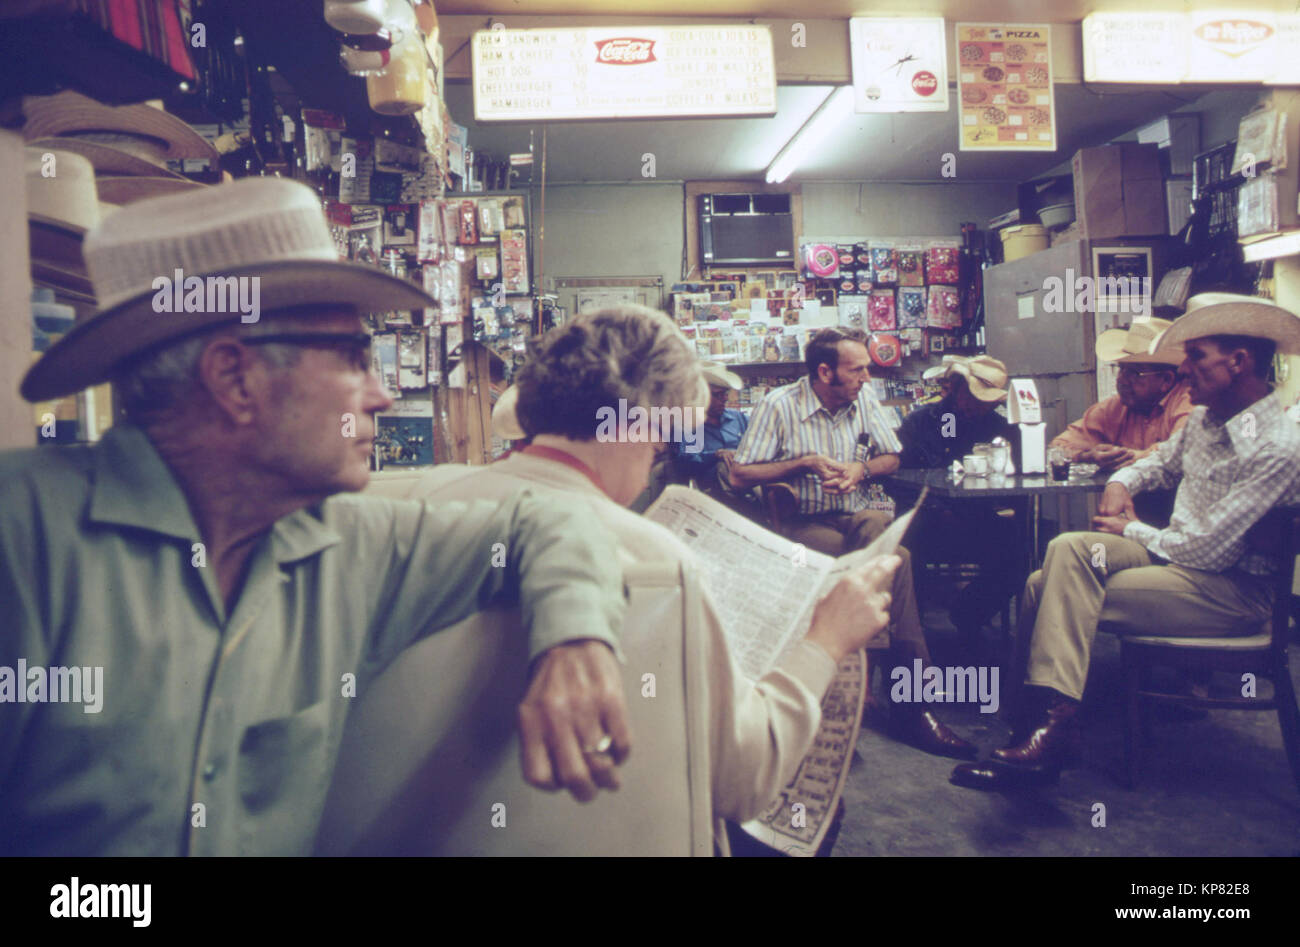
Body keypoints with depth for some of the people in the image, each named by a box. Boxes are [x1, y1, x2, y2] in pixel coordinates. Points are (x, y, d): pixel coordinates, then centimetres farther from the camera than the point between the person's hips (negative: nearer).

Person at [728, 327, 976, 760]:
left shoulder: (863, 400, 10)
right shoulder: (779, 406, -5)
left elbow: (891, 457, 19)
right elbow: (740, 475, -8)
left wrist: (861, 468, -4)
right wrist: (806, 463, -12)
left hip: (856, 517, 4)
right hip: (803, 524, -4)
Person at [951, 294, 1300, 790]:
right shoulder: (1205, 417, 7)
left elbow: (1207, 549, -23)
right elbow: (1162, 461, 28)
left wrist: (1133, 531, -7)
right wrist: (1121, 481, 6)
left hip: (1231, 590, -8)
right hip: (1175, 554, 8)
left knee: (1056, 591, -22)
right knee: (1068, 549, -18)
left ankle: (1049, 727, -17)